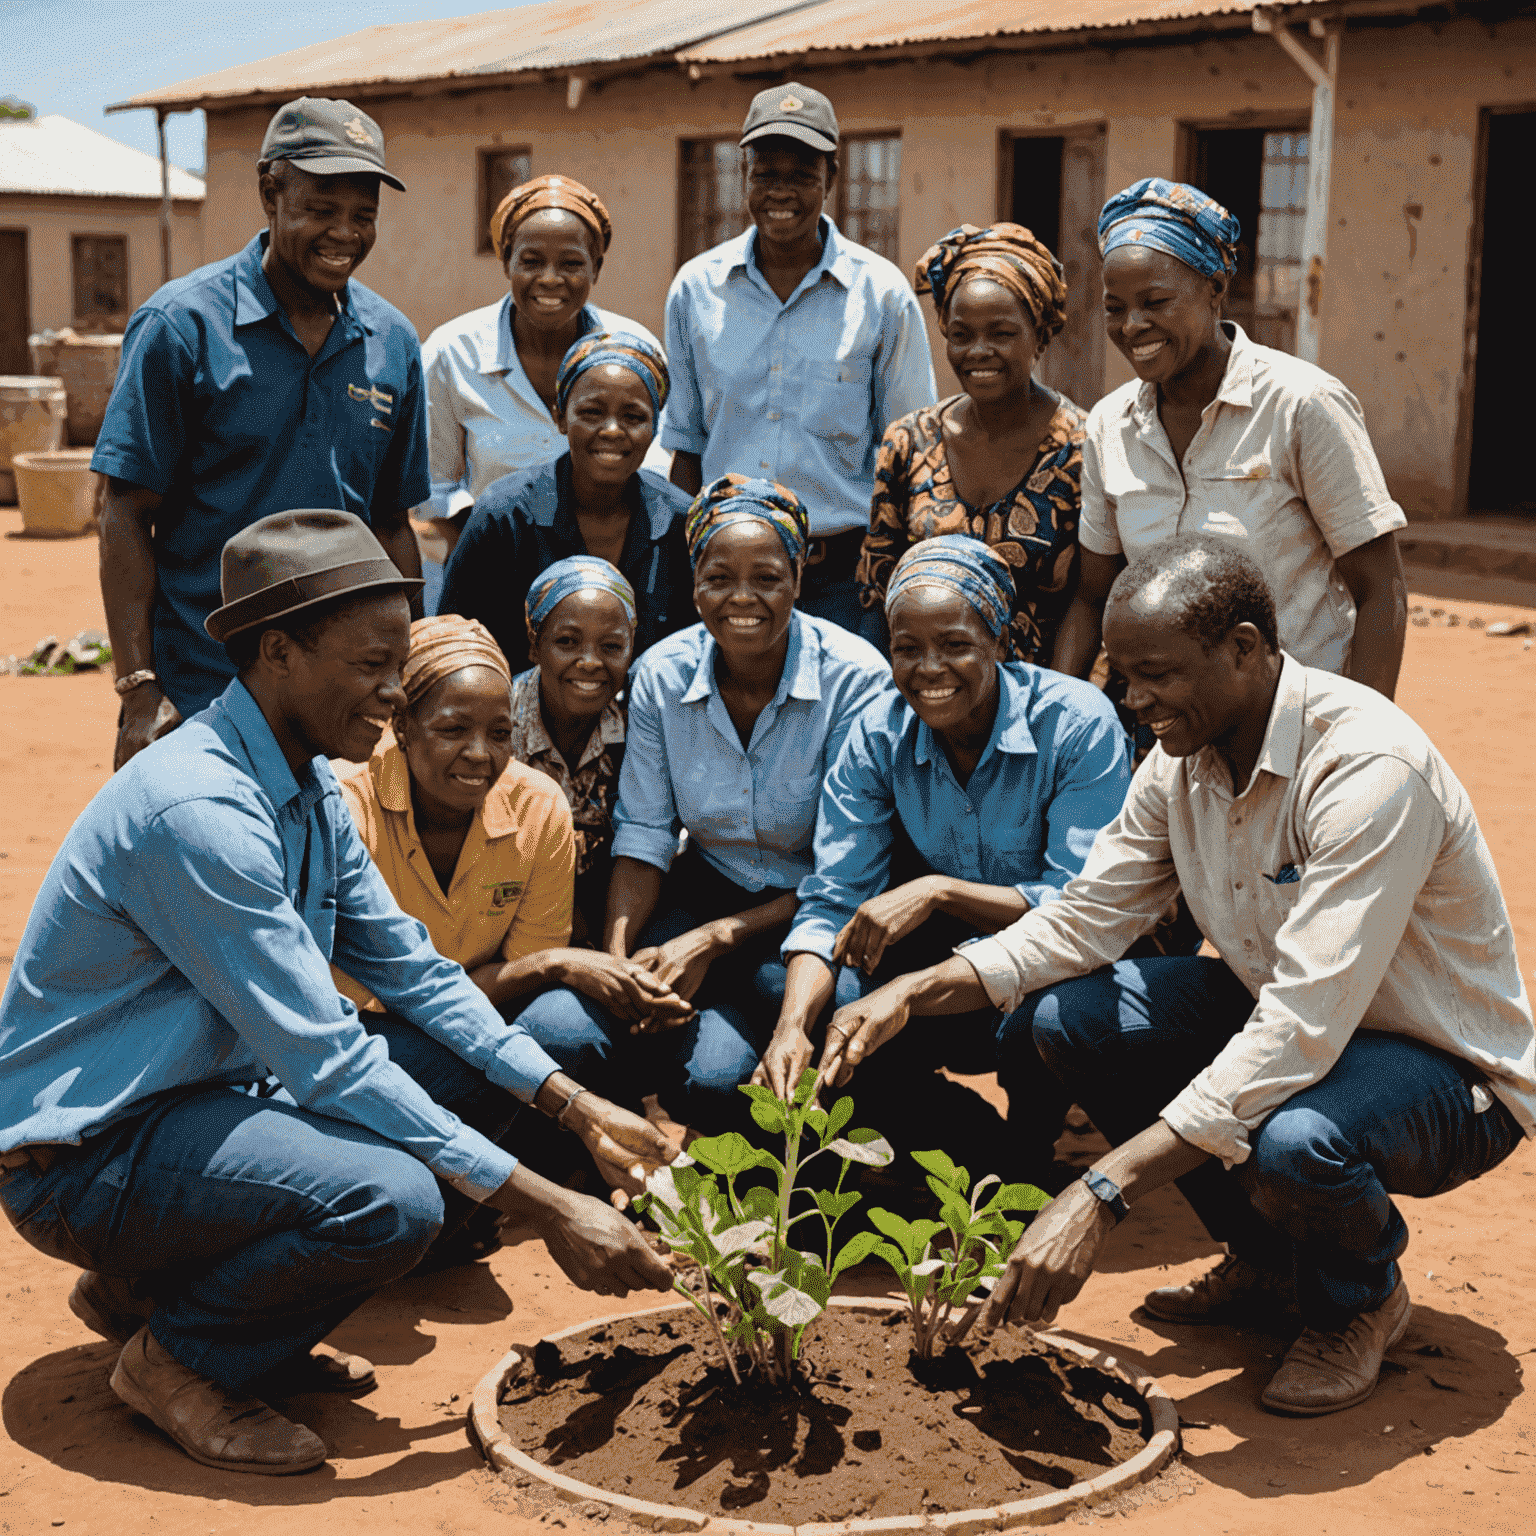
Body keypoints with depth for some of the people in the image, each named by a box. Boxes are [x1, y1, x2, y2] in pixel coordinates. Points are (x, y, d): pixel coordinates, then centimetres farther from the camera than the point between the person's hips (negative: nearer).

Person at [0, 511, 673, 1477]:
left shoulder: (311, 788, 4)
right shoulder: (197, 810, -27)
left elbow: (414, 971, 8)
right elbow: (325, 1059, -27)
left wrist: (579, 1108, -2)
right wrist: (546, 1208, -26)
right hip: (82, 1155, -10)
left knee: (476, 1074, 2)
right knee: (390, 1198, -31)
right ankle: (175, 1354, -2)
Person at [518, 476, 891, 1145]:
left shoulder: (857, 680, -16)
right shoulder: (660, 676, -4)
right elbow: (643, 837, 0)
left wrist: (713, 940, -22)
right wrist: (618, 956, -19)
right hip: (705, 889, 4)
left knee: (718, 1075, -30)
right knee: (554, 1032, -21)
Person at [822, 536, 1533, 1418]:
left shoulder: (1371, 766, -31)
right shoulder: (1184, 755, -6)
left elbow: (1303, 1032, -38)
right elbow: (1082, 922, 2)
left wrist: (1100, 1197, -42)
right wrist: (917, 993, -15)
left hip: (1448, 1063, -7)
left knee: (1292, 1141, -38)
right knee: (1063, 1013, -8)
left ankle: (1363, 1294, 0)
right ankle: (1265, 1260, 10)